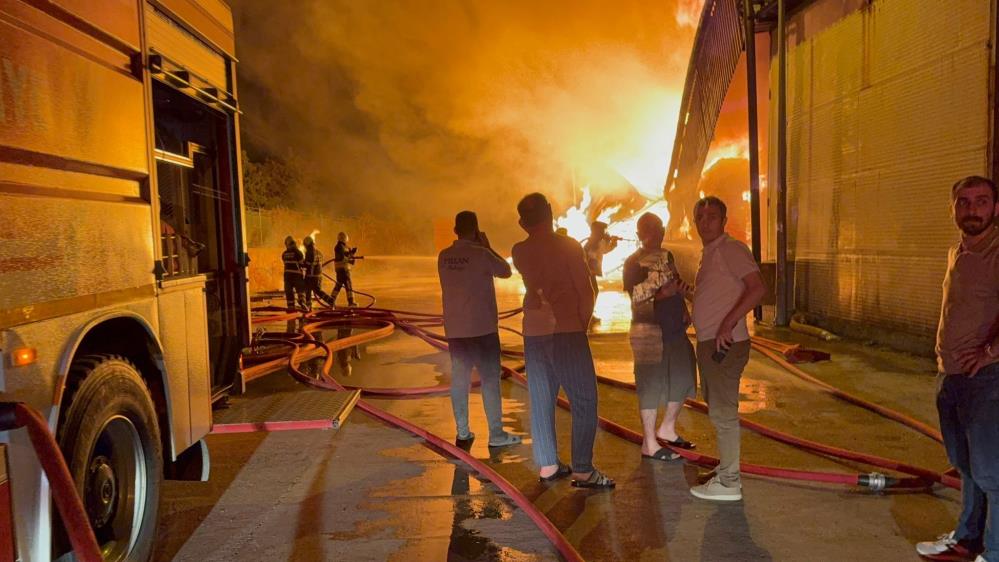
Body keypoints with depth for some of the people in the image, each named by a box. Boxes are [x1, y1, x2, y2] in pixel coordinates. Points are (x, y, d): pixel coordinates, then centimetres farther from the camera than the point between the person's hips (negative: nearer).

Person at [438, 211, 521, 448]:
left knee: (459, 379, 9)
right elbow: (506, 271, -1)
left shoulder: (444, 256, 3)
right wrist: (487, 246, 5)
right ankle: (496, 434, 4)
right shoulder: (481, 254, -14)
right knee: (490, 380, 1)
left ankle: (463, 432, 14)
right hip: (482, 328, -5)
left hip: (454, 328, 5)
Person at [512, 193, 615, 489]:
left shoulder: (519, 252, 6)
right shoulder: (568, 246, -7)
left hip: (534, 333, 5)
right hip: (567, 331, -5)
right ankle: (582, 470, -4)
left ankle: (547, 464, 18)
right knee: (584, 401, -1)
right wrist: (583, 323, 4)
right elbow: (586, 290, -8)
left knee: (541, 399, 13)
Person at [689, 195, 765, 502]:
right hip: (709, 343, 10)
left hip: (726, 344, -10)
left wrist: (729, 324, -28)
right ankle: (726, 467, 31)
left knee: (723, 412, -4)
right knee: (717, 408, 18)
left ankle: (728, 482, 5)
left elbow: (757, 287, -24)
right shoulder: (709, 253, 17)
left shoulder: (731, 249, -13)